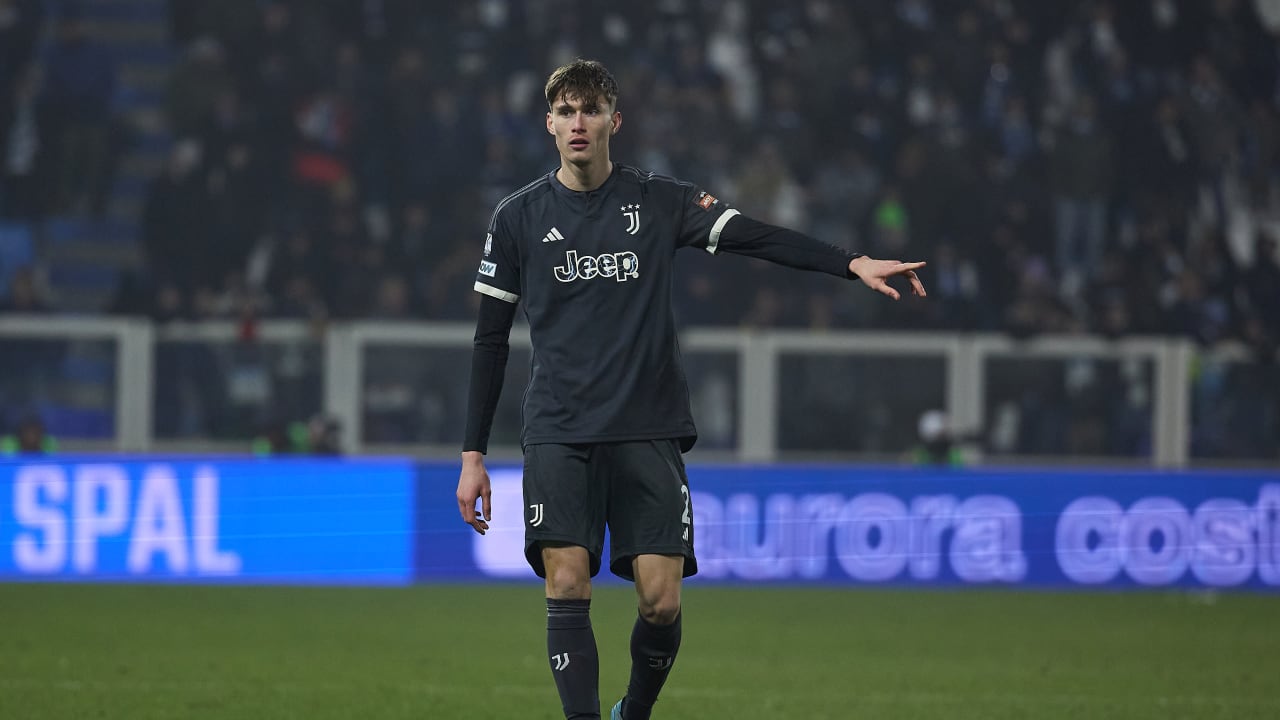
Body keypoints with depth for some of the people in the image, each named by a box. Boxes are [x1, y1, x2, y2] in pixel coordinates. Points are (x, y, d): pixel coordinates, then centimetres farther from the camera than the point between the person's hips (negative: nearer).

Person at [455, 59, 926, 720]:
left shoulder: (661, 202, 5)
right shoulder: (519, 217, 5)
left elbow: (759, 238, -6)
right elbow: (491, 338, 9)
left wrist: (853, 264, -22)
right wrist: (473, 455, 5)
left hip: (648, 434, 0)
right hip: (559, 435, 0)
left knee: (661, 603, -5)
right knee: (567, 589, -14)